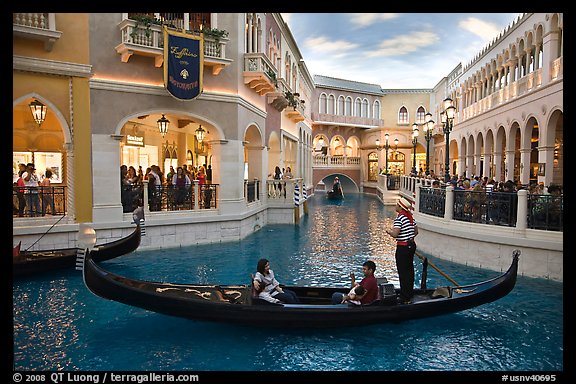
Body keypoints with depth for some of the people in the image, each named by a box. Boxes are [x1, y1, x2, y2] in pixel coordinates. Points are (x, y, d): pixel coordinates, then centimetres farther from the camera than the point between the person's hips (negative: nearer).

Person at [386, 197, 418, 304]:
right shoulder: (410, 216, 8)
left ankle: (405, 298, 5)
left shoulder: (399, 217, -19)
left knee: (403, 272, -1)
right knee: (410, 269, 17)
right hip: (412, 245, 9)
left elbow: (395, 234, -23)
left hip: (403, 248, -9)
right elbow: (416, 231, 16)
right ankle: (410, 293, 28)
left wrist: (388, 230, -4)